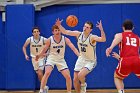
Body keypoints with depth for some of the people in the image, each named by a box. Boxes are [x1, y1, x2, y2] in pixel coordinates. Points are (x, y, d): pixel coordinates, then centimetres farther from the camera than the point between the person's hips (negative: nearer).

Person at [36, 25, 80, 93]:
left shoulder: (65, 39, -12)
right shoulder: (50, 40, -13)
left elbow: (73, 48, -21)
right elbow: (44, 50, 3)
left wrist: (79, 56, -35)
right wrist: (38, 56, 10)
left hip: (61, 60, 2)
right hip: (51, 58, -2)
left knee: (68, 77, -5)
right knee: (47, 73, -27)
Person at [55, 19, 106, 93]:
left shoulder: (92, 37, -24)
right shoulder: (78, 34, -8)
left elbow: (103, 39, -43)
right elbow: (65, 32, -2)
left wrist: (101, 29, -57)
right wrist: (59, 25, -19)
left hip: (90, 61, -6)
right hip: (81, 59, 6)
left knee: (80, 75, -27)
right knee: (75, 80, 5)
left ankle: (83, 85, 7)